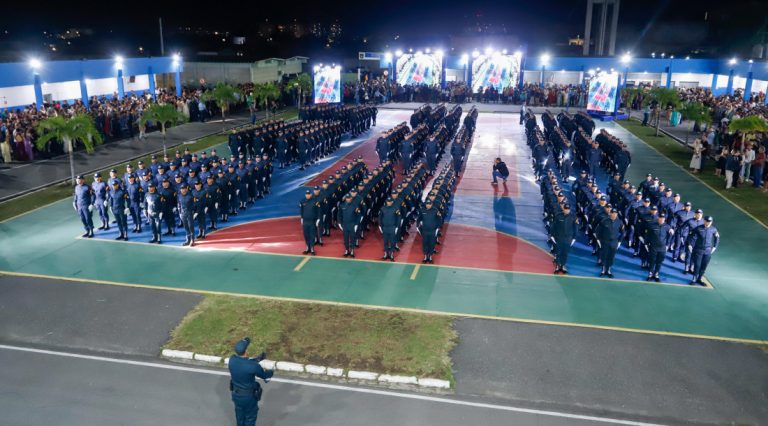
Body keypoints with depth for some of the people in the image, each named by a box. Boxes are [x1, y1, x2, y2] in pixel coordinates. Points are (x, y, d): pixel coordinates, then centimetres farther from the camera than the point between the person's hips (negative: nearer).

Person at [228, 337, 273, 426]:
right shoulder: (253, 366, -34)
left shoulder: (232, 360, -20)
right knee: (250, 417, 20)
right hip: (249, 396, -5)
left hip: (236, 394, 5)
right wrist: (271, 372, 9)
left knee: (240, 415, 29)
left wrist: (257, 359, 5)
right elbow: (264, 375, -13)